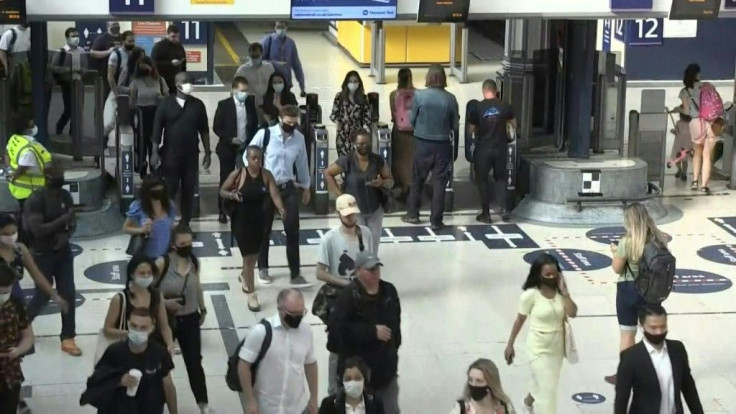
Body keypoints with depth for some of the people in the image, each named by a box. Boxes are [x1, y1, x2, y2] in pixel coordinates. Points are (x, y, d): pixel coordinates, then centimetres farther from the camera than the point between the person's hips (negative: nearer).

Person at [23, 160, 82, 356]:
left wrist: (66, 235, -12)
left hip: (63, 251, 5)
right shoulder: (35, 200, -18)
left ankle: (67, 338, 11)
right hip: (43, 254, -5)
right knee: (43, 296, 3)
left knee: (68, 294, 2)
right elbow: (37, 229, -26)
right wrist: (63, 219, -25)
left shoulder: (66, 196, 1)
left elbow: (72, 222, 9)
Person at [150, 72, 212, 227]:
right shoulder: (166, 104, -2)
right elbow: (157, 129, -2)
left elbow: (204, 130, 7)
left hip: (191, 155, 2)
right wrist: (155, 152, -8)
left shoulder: (198, 105, 4)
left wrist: (207, 153, 5)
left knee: (189, 190, 6)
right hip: (170, 154, -2)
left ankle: (185, 223, 15)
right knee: (169, 189, 0)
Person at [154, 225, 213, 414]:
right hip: (166, 319, -3)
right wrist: (165, 303, -25)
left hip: (190, 318, 3)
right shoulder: (163, 263, -20)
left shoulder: (194, 261, -4)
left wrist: (203, 309, 19)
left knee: (194, 362, 8)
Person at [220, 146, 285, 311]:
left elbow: (275, 194, -17)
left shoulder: (267, 175, -8)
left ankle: (244, 276, 54)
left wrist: (281, 208, -37)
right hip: (241, 220, -4)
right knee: (248, 256, -7)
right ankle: (251, 295, 1)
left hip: (259, 219, 4)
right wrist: (232, 195, -26)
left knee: (254, 254, 21)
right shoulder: (237, 174, -14)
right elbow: (222, 191, -4)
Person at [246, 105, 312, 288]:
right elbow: (247, 157, -4)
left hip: (288, 188, 2)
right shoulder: (265, 134, -13)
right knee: (264, 230, 11)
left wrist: (305, 186, 18)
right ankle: (263, 269, 29)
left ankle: (295, 275, 0)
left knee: (293, 231, -4)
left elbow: (302, 163, 11)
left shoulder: (299, 138, -2)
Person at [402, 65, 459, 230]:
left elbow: (412, 119, -1)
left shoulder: (419, 95, -10)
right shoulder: (450, 99, -8)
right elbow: (455, 125, -1)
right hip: (442, 144, 0)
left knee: (417, 179, 16)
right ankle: (436, 220, 7)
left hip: (422, 143, 0)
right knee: (439, 182, 6)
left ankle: (412, 214, 23)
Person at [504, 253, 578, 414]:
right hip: (539, 348, -5)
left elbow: (572, 313, -15)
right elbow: (520, 320, -8)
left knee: (542, 384, 24)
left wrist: (564, 292, -21)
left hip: (557, 346, 6)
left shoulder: (559, 291, -5)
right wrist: (510, 345, -2)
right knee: (547, 388, -6)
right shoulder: (531, 295, -18)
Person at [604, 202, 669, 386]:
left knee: (628, 334, 7)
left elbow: (617, 269, -11)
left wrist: (615, 252, 6)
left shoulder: (627, 242, -20)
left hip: (629, 290, -5)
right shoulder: (658, 238, -5)